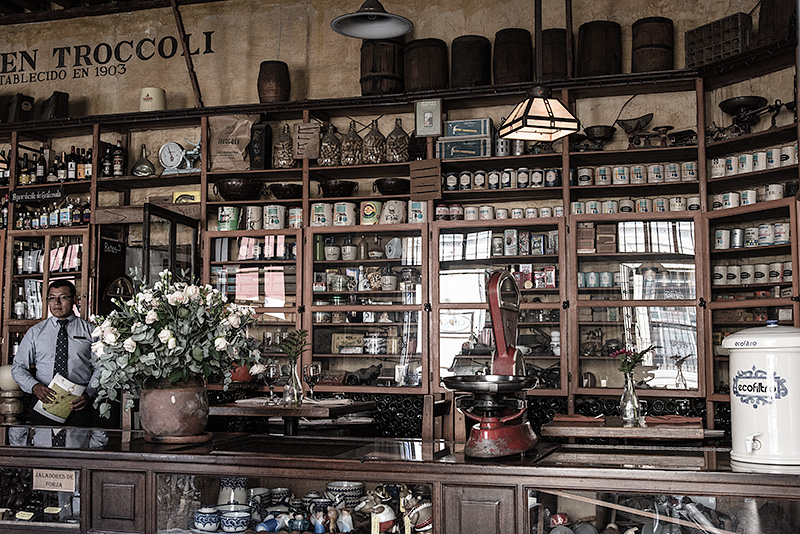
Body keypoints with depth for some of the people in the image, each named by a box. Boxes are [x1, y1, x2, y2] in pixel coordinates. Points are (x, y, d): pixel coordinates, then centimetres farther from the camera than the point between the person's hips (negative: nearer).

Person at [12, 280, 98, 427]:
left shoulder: (89, 330, 8)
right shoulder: (35, 331, 12)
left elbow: (100, 368, 5)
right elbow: (18, 367, 11)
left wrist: (88, 394, -12)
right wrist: (34, 386, -9)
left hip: (77, 403, -1)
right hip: (44, 399, 1)